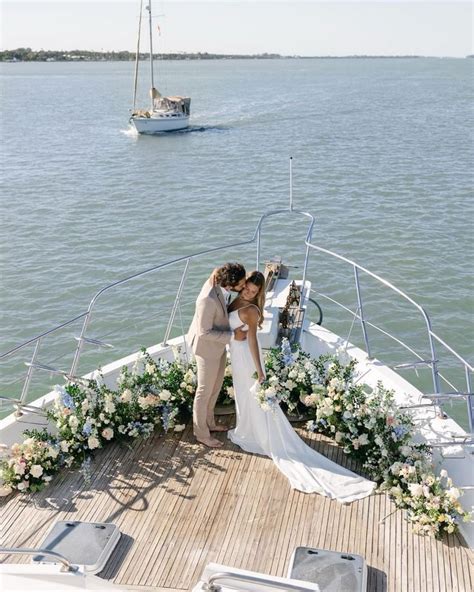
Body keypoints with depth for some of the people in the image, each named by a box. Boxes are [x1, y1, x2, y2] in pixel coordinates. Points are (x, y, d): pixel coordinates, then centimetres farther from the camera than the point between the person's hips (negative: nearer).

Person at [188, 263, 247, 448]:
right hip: (207, 347, -8)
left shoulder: (221, 285, -12)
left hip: (218, 344, 8)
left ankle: (209, 423, 45)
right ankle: (201, 434, 30)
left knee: (216, 387, 24)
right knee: (205, 391, 10)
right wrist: (233, 335, -23)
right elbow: (205, 332, -28)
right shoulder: (208, 299, -37)